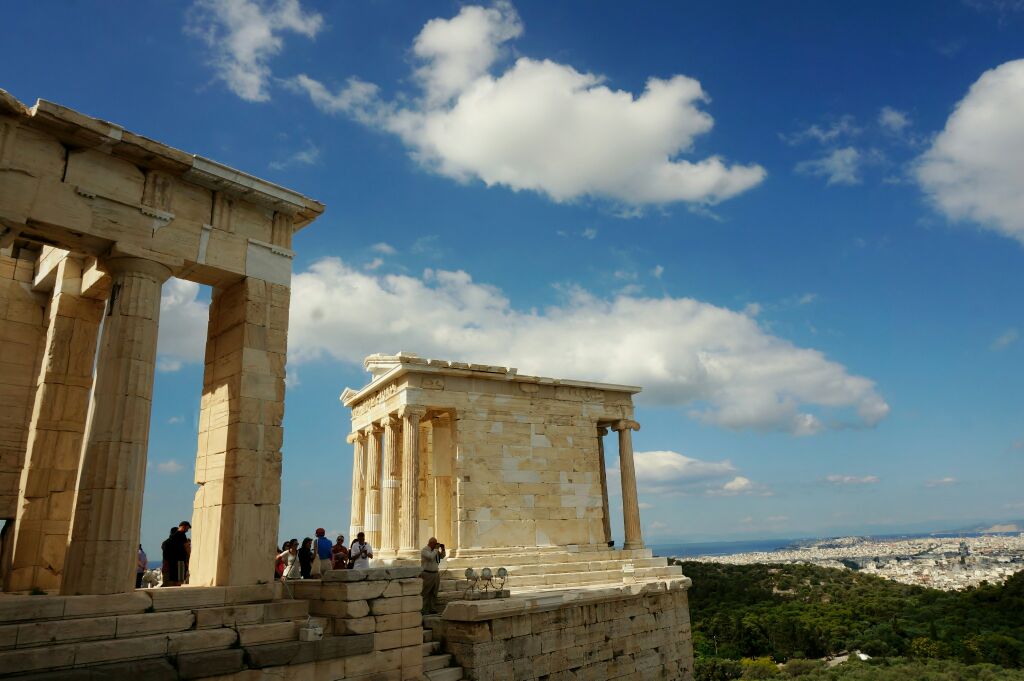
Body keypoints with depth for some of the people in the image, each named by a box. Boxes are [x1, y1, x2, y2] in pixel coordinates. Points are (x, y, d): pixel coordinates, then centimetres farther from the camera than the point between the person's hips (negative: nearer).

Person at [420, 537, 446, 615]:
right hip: (427, 574, -7)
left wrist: (442, 549, 5)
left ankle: (433, 610, 15)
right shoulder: (424, 550, -10)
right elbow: (431, 557, -26)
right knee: (426, 594, -4)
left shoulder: (434, 550, 11)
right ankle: (425, 611, 0)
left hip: (436, 573, 7)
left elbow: (442, 556, 22)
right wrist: (436, 549, -17)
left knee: (434, 593, 9)